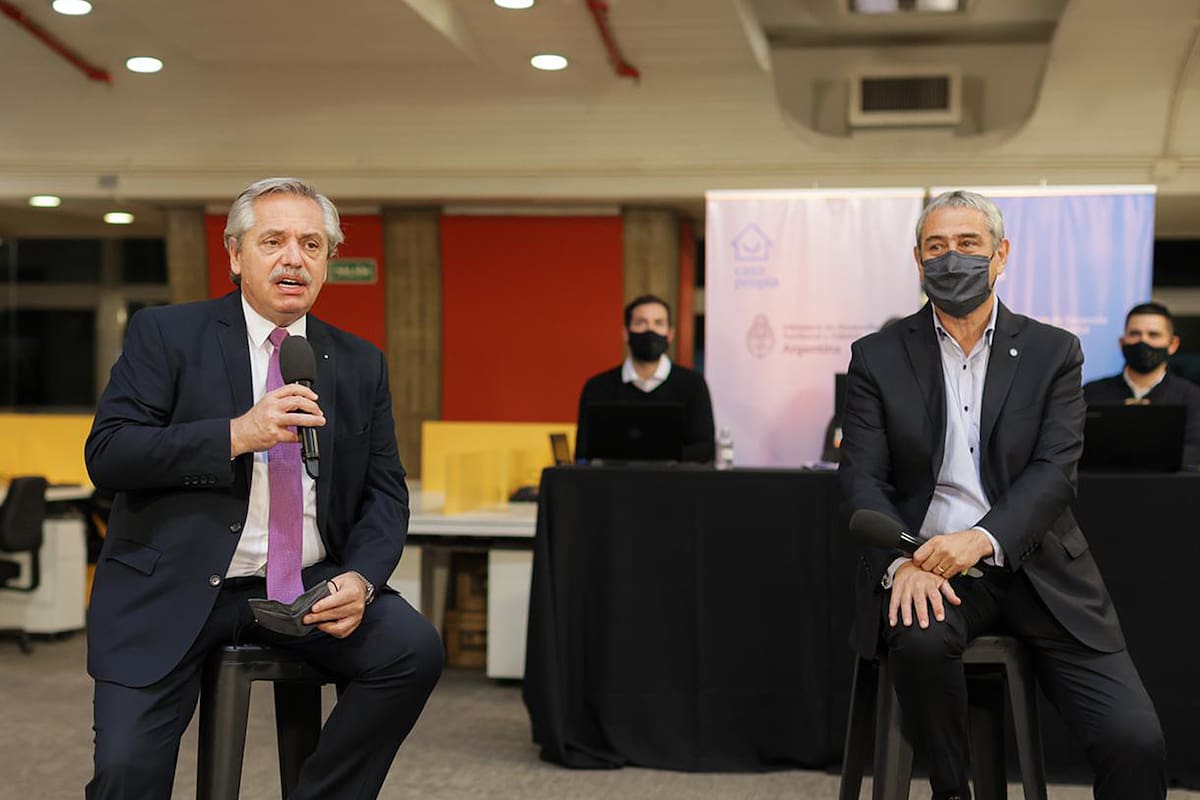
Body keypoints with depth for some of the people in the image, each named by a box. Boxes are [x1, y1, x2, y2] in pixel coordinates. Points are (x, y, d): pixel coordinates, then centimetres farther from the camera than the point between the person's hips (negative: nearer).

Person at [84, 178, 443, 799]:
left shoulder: (360, 364, 11)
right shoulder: (164, 334, 2)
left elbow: (384, 493, 9)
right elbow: (106, 453, -8)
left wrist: (360, 579, -12)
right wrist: (237, 434, -20)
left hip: (310, 587, 3)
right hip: (173, 587, -3)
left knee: (414, 648, -22)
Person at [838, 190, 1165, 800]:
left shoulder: (1052, 352, 8)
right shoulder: (878, 358, 7)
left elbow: (1055, 471, -4)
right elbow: (863, 478, -1)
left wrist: (982, 538, -22)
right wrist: (902, 563, -21)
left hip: (1033, 567, 1)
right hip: (927, 566, 0)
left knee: (1135, 741, -16)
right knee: (920, 637, -35)